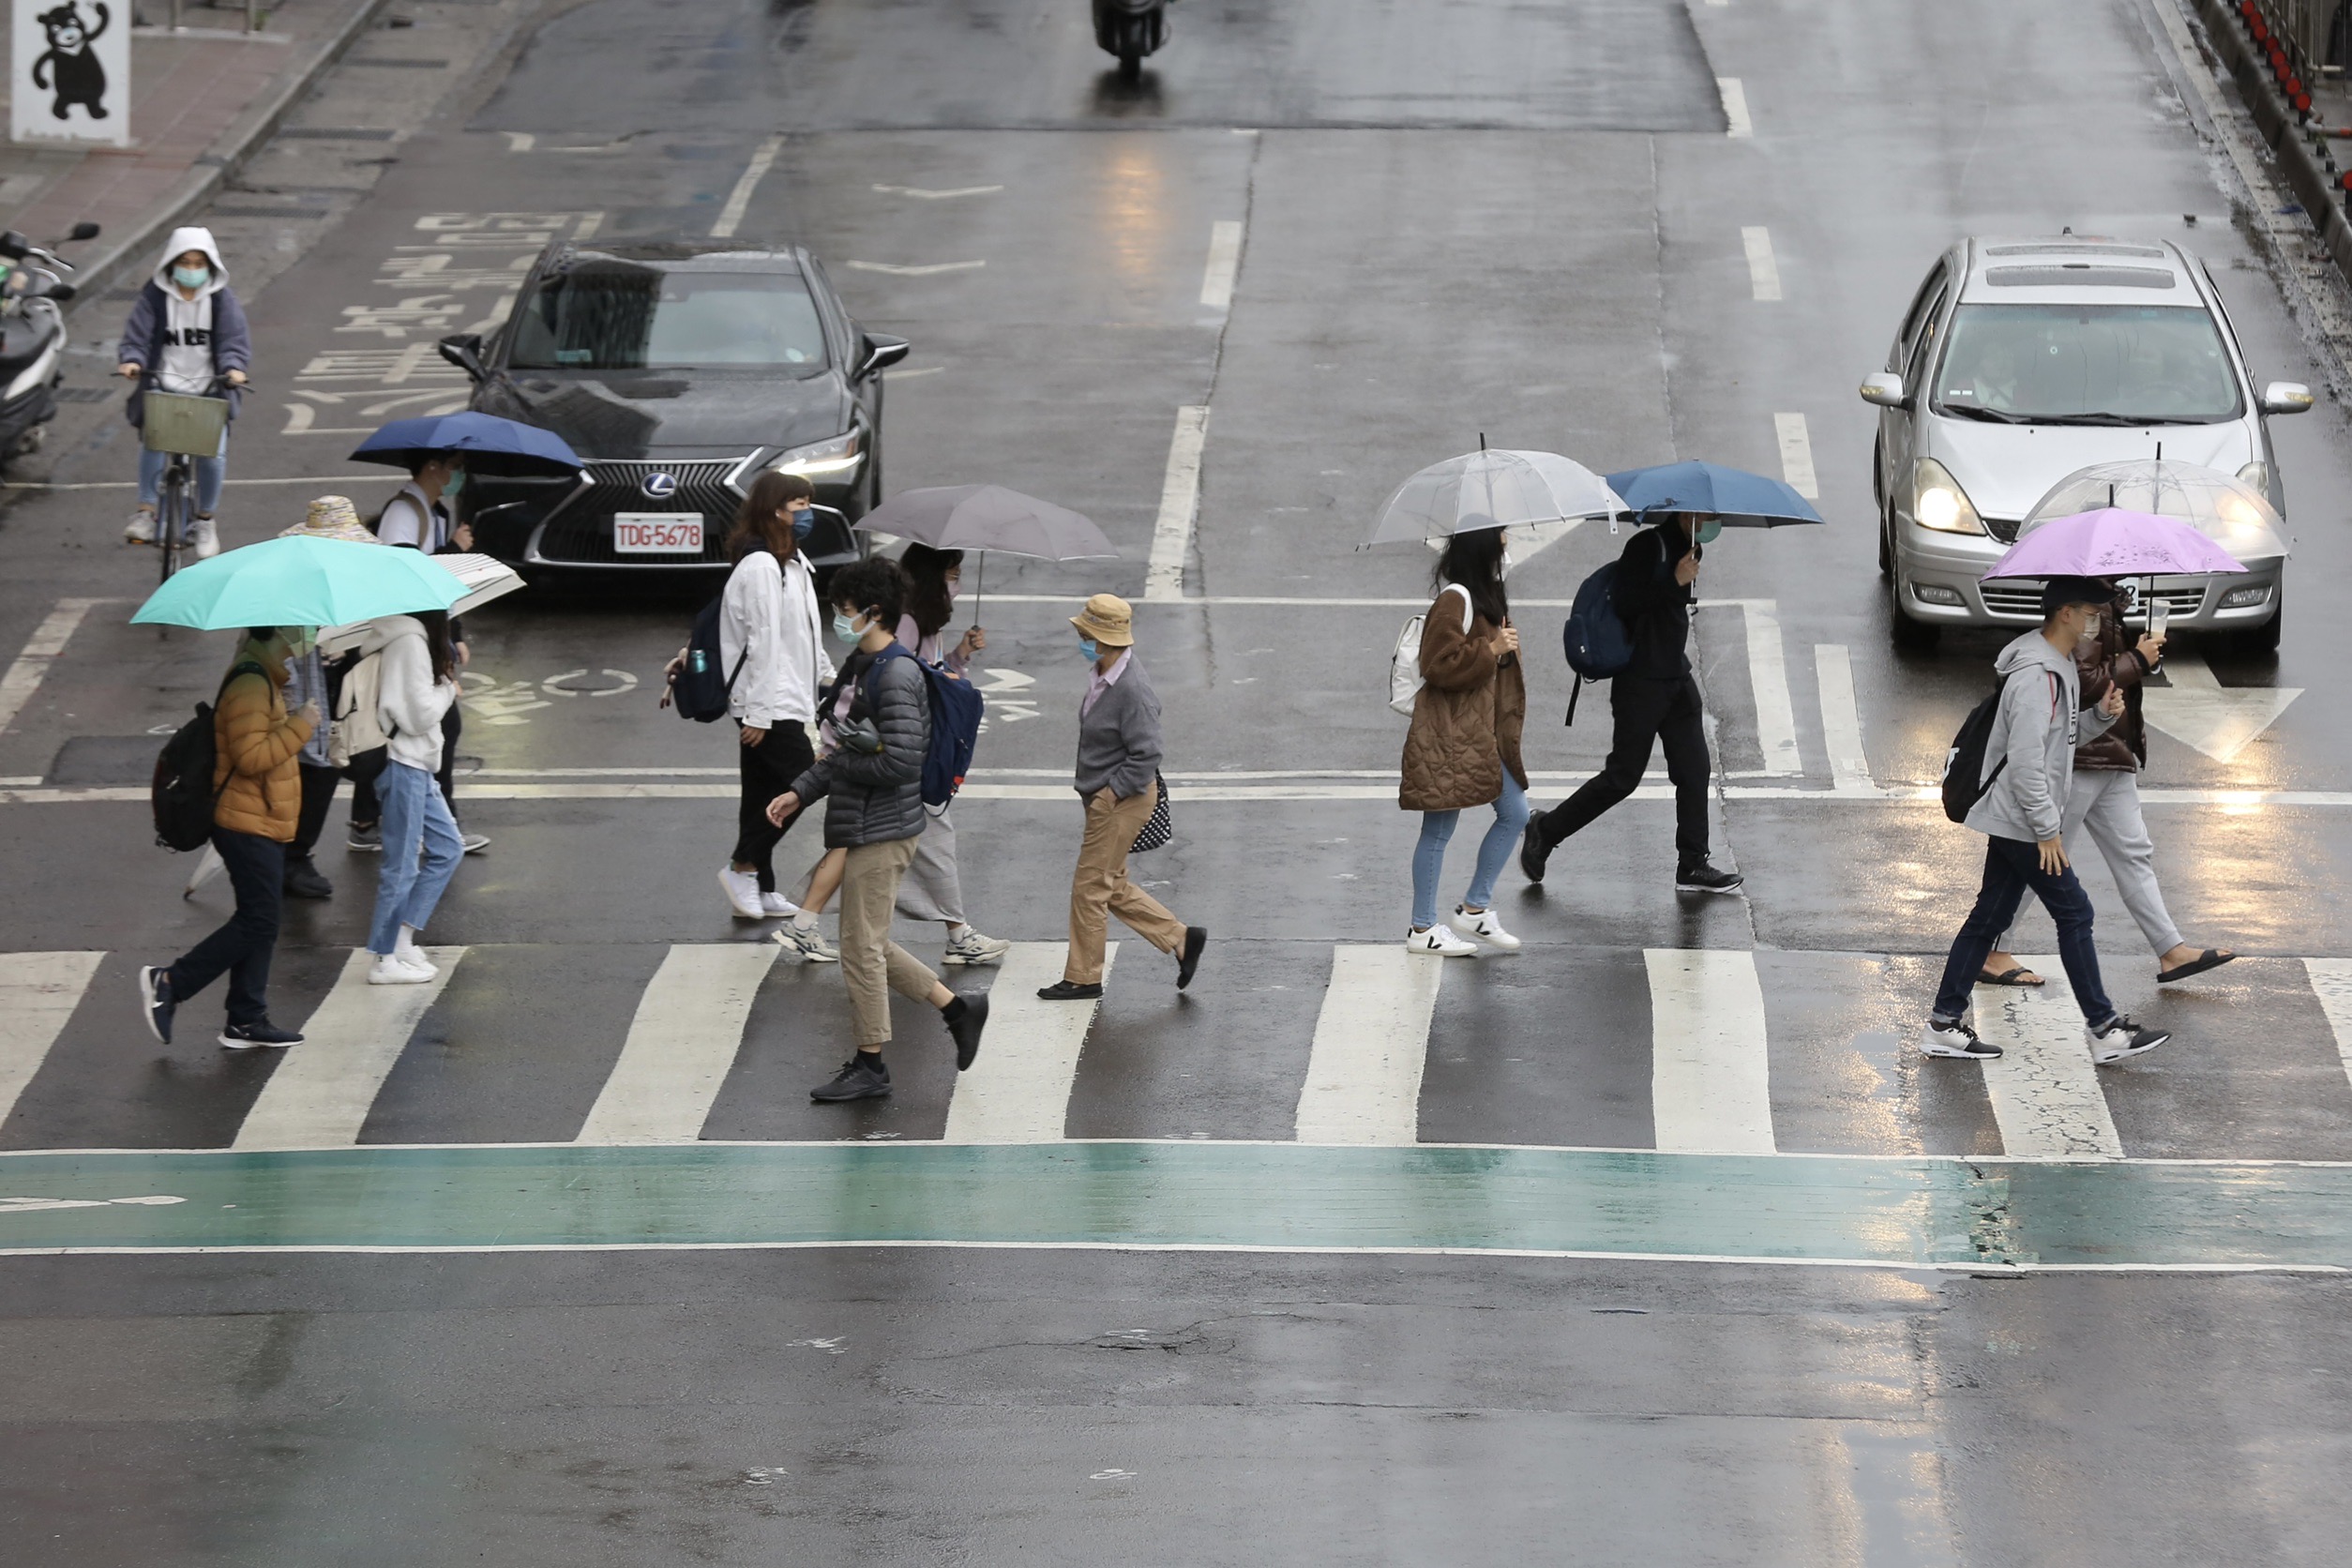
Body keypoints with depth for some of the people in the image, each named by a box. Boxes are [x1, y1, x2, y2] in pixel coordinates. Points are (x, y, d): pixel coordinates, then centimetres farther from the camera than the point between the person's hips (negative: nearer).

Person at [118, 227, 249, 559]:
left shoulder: (222, 298, 3)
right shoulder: (154, 295, 1)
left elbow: (235, 338, -3)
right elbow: (137, 335, -3)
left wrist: (234, 367, -23)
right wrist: (131, 360, -23)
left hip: (209, 387, 0)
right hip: (164, 384, 0)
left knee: (213, 451, -13)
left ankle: (206, 519, 7)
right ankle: (146, 512, -18)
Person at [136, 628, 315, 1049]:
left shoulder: (264, 683, 16)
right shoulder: (249, 688, -19)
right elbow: (250, 757, -27)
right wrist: (299, 727, -23)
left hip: (263, 824, 11)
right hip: (248, 825, -11)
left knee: (260, 922, 11)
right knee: (257, 921, -10)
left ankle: (247, 1021, 13)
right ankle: (169, 983, -5)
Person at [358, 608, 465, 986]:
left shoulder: (409, 639, 12)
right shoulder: (411, 641, -17)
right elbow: (421, 712, -18)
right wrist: (448, 688, -2)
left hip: (415, 766, 10)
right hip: (403, 766, -10)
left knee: (447, 848, 15)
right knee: (402, 865, -3)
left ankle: (403, 941, 17)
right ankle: (385, 960, 5)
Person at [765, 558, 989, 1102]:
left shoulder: (897, 676, -18)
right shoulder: (858, 668, 13)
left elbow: (900, 761, -25)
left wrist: (838, 765, -12)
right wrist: (800, 792, 9)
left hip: (880, 832, -10)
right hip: (861, 828, 10)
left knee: (861, 947, -2)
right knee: (870, 945, 16)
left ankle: (869, 1066, 8)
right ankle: (959, 1010, 25)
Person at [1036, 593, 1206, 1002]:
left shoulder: (1132, 690, -26)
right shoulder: (1105, 674, 4)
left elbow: (1146, 756, -24)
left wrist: (1109, 794, -19)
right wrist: (1098, 794, 15)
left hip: (1122, 801, -10)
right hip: (1107, 798, 10)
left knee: (1089, 888, 1)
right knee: (1114, 888, 17)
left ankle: (1082, 978, 13)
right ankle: (1180, 939, 24)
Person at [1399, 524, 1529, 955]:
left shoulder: (1486, 598, 16)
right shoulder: (1455, 600, -16)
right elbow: (1441, 665, -22)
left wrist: (1507, 649, 12)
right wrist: (1491, 650, -19)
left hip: (1481, 734, 10)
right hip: (1449, 737, -10)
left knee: (1515, 814, 9)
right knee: (1439, 829, -3)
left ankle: (1475, 909, 18)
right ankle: (1422, 929, 5)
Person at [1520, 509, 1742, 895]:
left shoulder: (1688, 549, 12)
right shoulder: (1648, 546, -15)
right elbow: (1622, 603, -23)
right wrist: (1675, 582, -26)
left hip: (1677, 678, 9)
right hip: (1640, 683, -9)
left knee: (1694, 769, 3)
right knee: (1623, 776, -3)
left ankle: (1692, 866, 7)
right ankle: (1545, 831, 13)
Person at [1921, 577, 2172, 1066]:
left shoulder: (2061, 668, 12)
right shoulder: (2036, 676, -21)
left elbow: (2063, 737, 21)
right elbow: (2025, 760, -24)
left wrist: (2101, 715, 2)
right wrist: (2047, 829, -21)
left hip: (2012, 822, 10)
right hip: (2022, 821, -10)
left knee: (1990, 916, 11)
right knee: (2073, 913, -3)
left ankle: (1944, 1025, 13)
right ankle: (2104, 1029, 3)